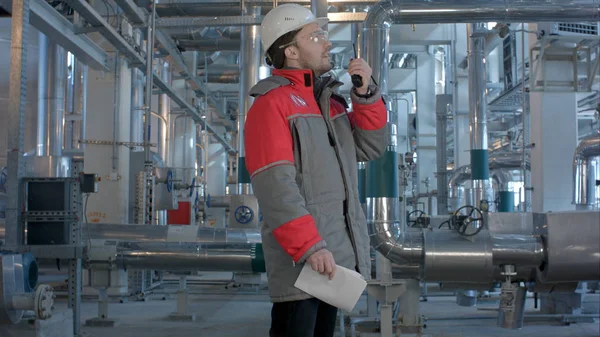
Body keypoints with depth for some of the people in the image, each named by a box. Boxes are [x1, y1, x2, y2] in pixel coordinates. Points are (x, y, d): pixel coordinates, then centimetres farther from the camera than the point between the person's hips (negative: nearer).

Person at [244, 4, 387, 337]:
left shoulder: (329, 99, 17)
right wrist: (309, 246, -24)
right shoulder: (272, 103, -9)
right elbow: (275, 186, -18)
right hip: (301, 259, -8)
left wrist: (365, 93, 1)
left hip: (336, 255, 8)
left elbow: (371, 147, 14)